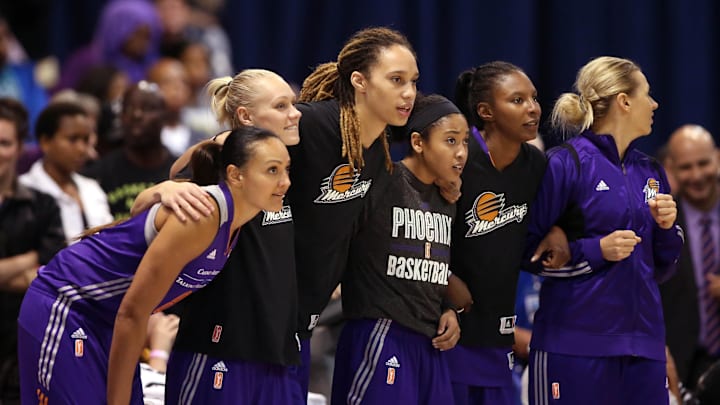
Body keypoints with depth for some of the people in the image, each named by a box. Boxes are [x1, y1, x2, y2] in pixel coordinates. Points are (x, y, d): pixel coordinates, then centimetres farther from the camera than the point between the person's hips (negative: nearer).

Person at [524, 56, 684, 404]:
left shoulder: (651, 173, 15)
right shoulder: (565, 164, -5)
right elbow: (529, 251, -6)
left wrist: (666, 228, 2)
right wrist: (596, 250, -14)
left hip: (643, 343, 6)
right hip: (576, 344, -6)